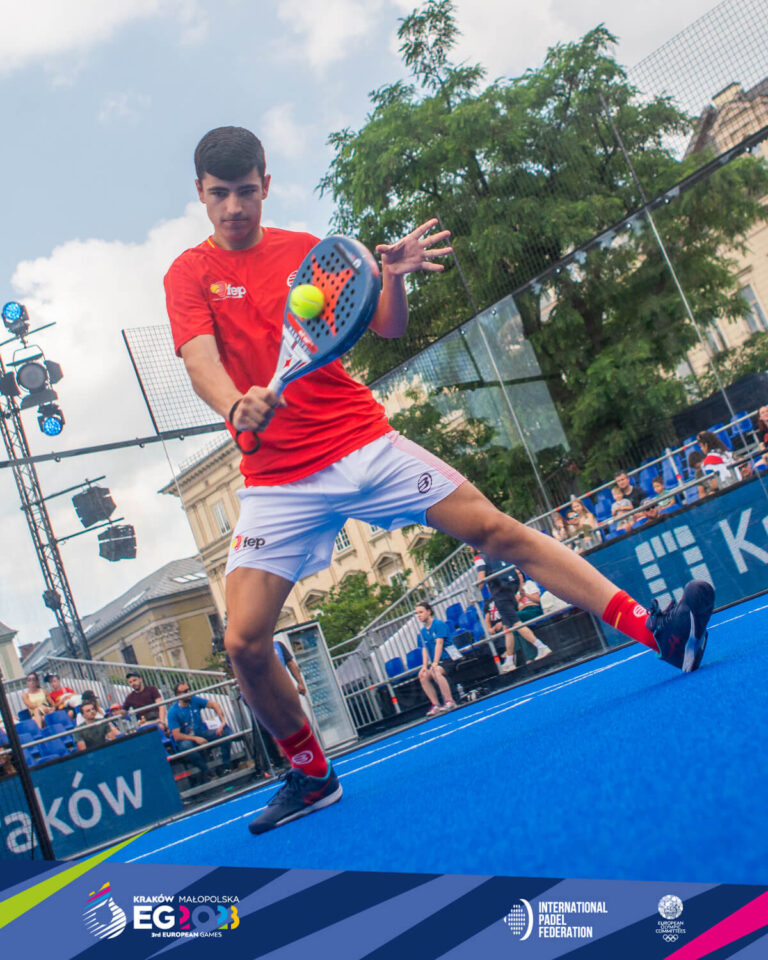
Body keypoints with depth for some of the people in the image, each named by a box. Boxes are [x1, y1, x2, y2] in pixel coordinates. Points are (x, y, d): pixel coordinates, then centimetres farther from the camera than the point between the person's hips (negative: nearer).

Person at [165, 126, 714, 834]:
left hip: (363, 444, 1)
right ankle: (311, 775, 14)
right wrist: (236, 406, -37)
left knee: (496, 529, -9)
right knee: (244, 641, -9)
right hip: (277, 479, -1)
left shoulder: (307, 250, 8)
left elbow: (388, 328, 5)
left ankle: (656, 632, -4)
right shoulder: (190, 274, 2)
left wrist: (394, 277, -17)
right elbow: (202, 363, -14)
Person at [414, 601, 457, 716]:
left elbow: (439, 643, -15)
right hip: (435, 663, 7)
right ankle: (435, 705, -13)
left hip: (448, 658, -7)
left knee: (435, 671, -33)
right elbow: (424, 650, 9)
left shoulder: (439, 624, -6)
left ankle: (449, 701, -31)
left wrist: (435, 663, -22)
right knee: (423, 676, -16)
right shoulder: (422, 632, 13)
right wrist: (425, 666, -7)